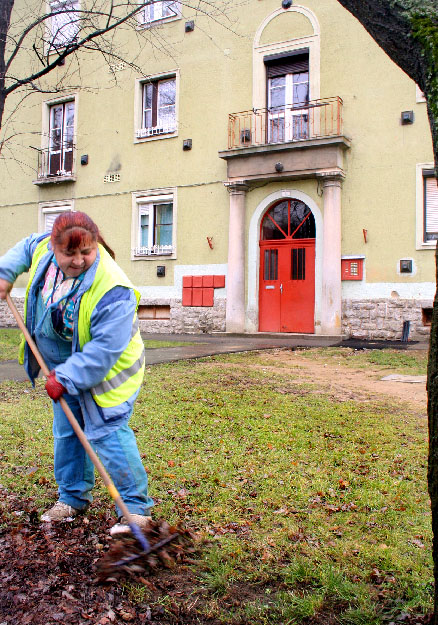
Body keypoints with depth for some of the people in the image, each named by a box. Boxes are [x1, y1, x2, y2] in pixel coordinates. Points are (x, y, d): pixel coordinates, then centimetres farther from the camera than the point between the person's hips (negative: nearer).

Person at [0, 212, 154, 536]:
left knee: (106, 433, -13)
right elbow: (26, 247, 15)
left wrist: (66, 378, -31)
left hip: (103, 372, -8)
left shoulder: (113, 291, -34)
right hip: (63, 367, 8)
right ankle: (73, 497, 33)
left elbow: (104, 349, -33)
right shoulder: (45, 248, -11)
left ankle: (136, 507, -1)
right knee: (66, 432, 16)